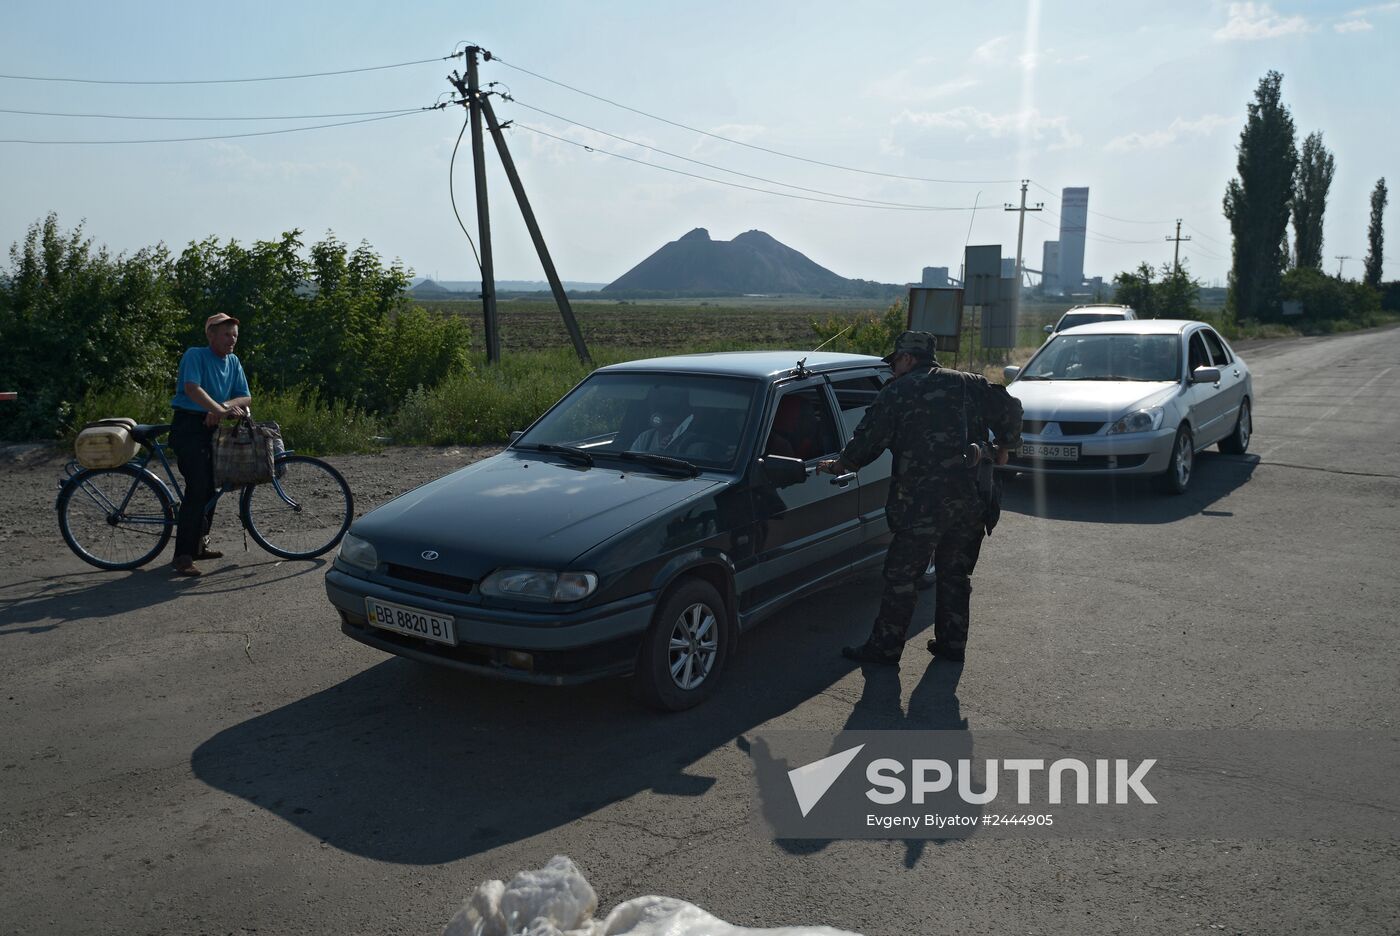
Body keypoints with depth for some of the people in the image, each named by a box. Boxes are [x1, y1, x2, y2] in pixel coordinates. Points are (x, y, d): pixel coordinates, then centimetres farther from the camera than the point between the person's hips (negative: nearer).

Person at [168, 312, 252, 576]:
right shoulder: (195, 355, -8)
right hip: (188, 425, -7)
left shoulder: (233, 362, 12)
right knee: (198, 487, -17)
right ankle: (183, 555, -16)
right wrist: (221, 409, -34)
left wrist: (222, 407, -15)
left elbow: (245, 398, 4)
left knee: (210, 488, 12)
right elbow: (192, 388, -24)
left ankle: (198, 545, 27)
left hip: (212, 428, 7)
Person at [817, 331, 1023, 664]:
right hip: (972, 498, 6)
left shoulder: (897, 393, 0)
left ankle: (885, 646, 6)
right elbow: (1010, 408, 14)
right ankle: (952, 643, 22)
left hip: (924, 502, -6)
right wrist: (1004, 449, 26)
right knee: (956, 572, 17)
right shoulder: (969, 384, 14)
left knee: (901, 575, 2)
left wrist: (839, 465, 15)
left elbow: (868, 439, 0)